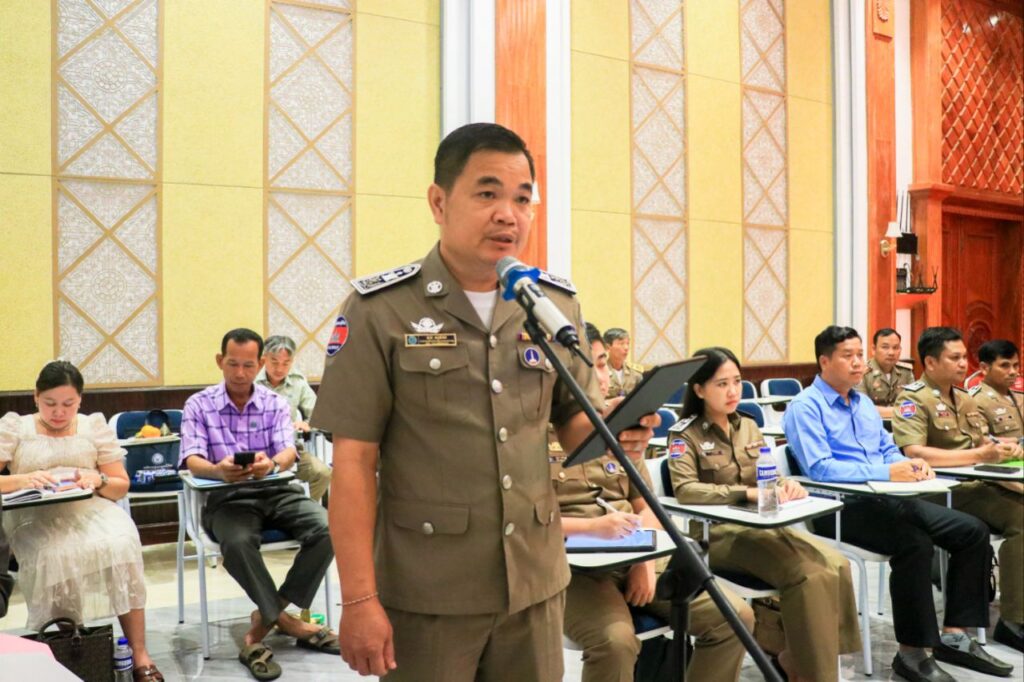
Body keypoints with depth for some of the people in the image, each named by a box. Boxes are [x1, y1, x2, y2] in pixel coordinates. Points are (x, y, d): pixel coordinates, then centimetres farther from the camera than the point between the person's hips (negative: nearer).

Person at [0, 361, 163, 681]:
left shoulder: (95, 425, 14)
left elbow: (121, 486, 12)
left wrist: (98, 480, -10)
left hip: (91, 508, 1)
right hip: (34, 516, -1)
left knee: (121, 545, -30)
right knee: (57, 556, -34)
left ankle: (140, 655, -24)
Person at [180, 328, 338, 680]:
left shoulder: (276, 404, 7)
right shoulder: (198, 405, 2)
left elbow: (288, 452, -9)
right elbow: (192, 460, -10)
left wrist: (273, 463, -36)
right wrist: (217, 470, -36)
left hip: (276, 492, 3)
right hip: (227, 498, -2)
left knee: (326, 529, -24)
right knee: (237, 543, -36)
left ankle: (266, 618, -11)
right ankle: (286, 620, -16)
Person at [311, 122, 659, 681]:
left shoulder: (557, 304, 3)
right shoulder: (380, 310, -10)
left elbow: (572, 424, 11)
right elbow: (354, 462, -10)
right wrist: (359, 600, -12)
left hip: (535, 584, 4)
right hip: (425, 594, -3)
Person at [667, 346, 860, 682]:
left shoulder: (748, 426, 14)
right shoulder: (685, 434, -6)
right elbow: (684, 490, -21)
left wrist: (788, 485, -10)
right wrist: (747, 493, -30)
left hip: (765, 524, 7)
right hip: (719, 532, -6)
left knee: (836, 566, -17)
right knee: (809, 576, -26)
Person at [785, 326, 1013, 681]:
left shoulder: (864, 402, 20)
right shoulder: (805, 407, -9)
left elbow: (888, 449, 21)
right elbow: (819, 468, -20)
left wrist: (910, 465, -3)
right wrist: (886, 472, -24)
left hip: (885, 497, 9)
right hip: (839, 506, -9)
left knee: (973, 531, -1)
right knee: (915, 544, -31)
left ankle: (953, 635, 6)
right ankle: (913, 652, -16)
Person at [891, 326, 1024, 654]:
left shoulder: (963, 398, 20)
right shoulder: (914, 399, -8)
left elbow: (985, 443, 23)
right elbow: (913, 452, -21)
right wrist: (978, 455, -21)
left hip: (979, 484, 8)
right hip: (945, 490, -8)